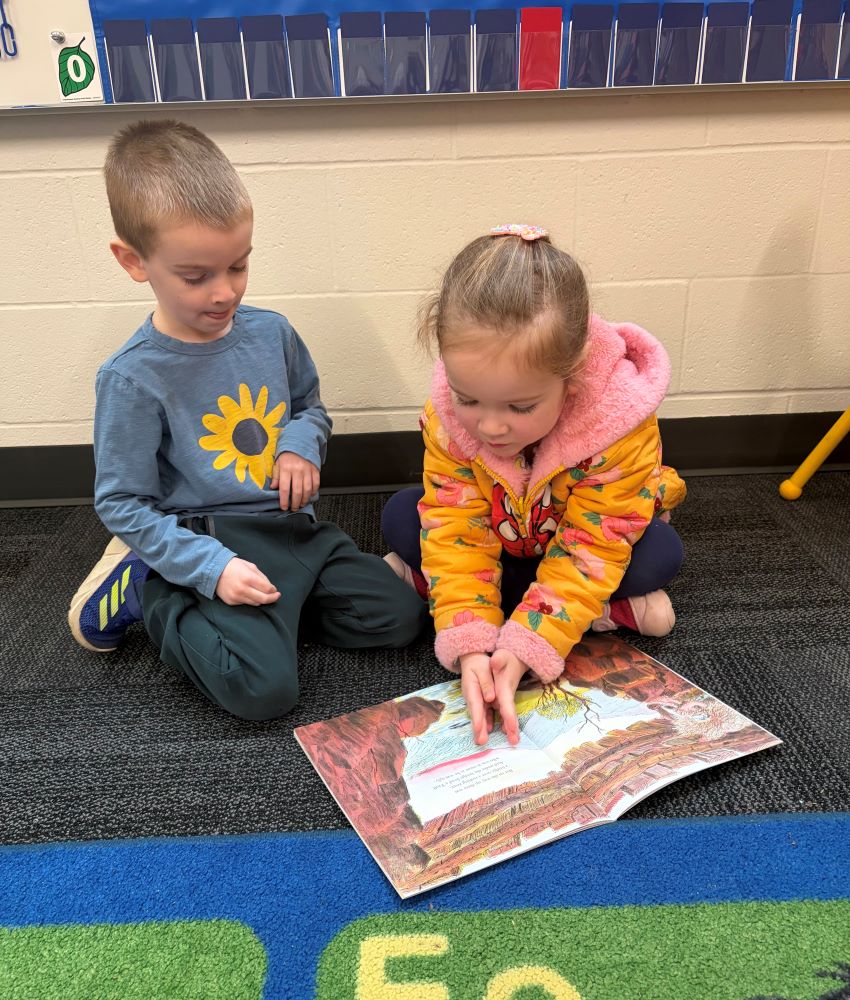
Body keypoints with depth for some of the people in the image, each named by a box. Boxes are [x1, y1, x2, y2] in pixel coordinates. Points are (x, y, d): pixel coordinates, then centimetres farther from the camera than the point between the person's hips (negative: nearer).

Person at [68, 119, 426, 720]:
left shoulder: (270, 332, 1)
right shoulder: (133, 378, -14)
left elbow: (310, 404, 19)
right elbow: (121, 503, -9)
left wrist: (302, 445, -6)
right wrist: (211, 568, -19)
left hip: (293, 527, 6)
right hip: (211, 539, -5)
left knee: (398, 617, -2)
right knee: (264, 689, -21)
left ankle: (265, 608, 11)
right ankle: (148, 590, 3)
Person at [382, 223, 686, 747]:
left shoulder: (622, 425, -38)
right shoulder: (448, 414, -29)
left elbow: (590, 549, -34)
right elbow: (456, 530, -28)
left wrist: (525, 649, -43)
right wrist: (469, 645, -39)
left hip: (595, 540, -2)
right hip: (499, 541, 3)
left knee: (659, 556, -31)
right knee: (401, 518, -18)